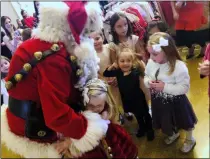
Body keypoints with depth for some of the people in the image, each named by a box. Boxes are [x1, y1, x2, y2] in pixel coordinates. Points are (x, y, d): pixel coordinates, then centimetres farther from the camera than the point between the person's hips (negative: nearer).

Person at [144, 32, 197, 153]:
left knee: (184, 122, 23)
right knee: (167, 122, 30)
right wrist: (149, 82, -19)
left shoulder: (179, 66, -31)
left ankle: (190, 139, 54)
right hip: (159, 102, 6)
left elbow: (184, 87, -28)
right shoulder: (151, 63, -12)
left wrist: (165, 87, -34)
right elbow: (146, 76, 4)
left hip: (175, 103, -5)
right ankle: (173, 134, 63)